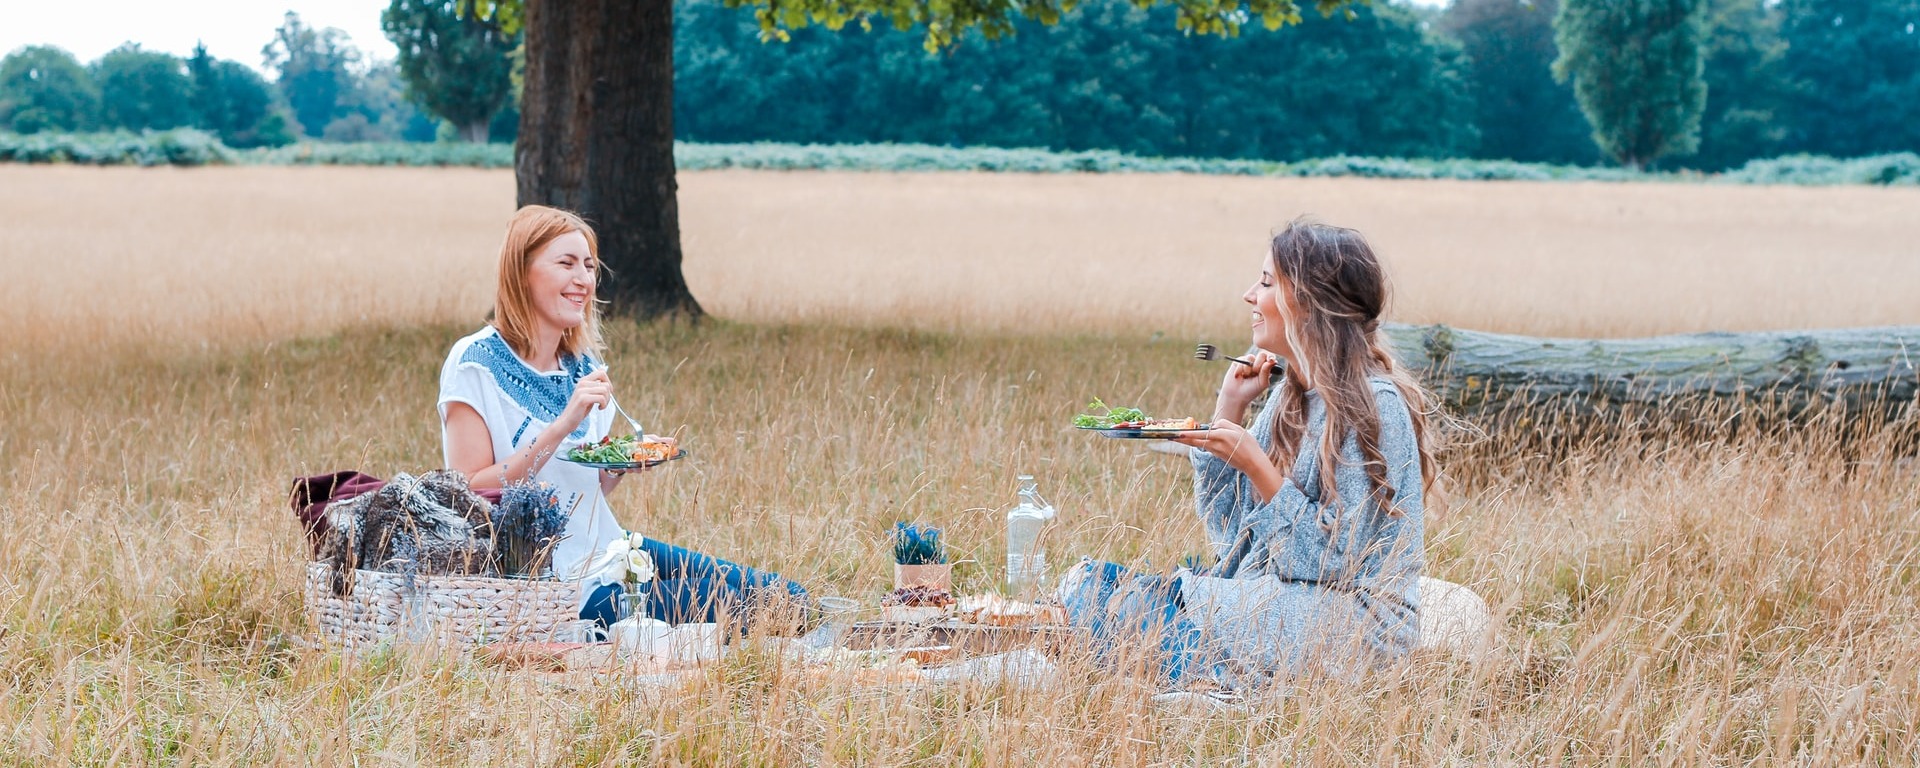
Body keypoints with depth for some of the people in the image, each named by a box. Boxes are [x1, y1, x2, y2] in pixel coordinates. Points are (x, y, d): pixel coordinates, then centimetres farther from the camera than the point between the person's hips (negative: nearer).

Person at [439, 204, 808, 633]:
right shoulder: (476, 365, -10)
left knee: (784, 598, -7)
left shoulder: (583, 367, 11)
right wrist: (560, 427, -24)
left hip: (602, 549, 7)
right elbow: (471, 494, -17)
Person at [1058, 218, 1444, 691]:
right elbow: (1226, 529, 10)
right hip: (1272, 597, 9)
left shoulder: (1374, 407, -15)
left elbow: (1338, 558, -18)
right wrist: (1230, 407, 3)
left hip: (1350, 623, -8)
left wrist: (1255, 464, -20)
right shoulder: (1290, 395, 11)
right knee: (1089, 579, -7)